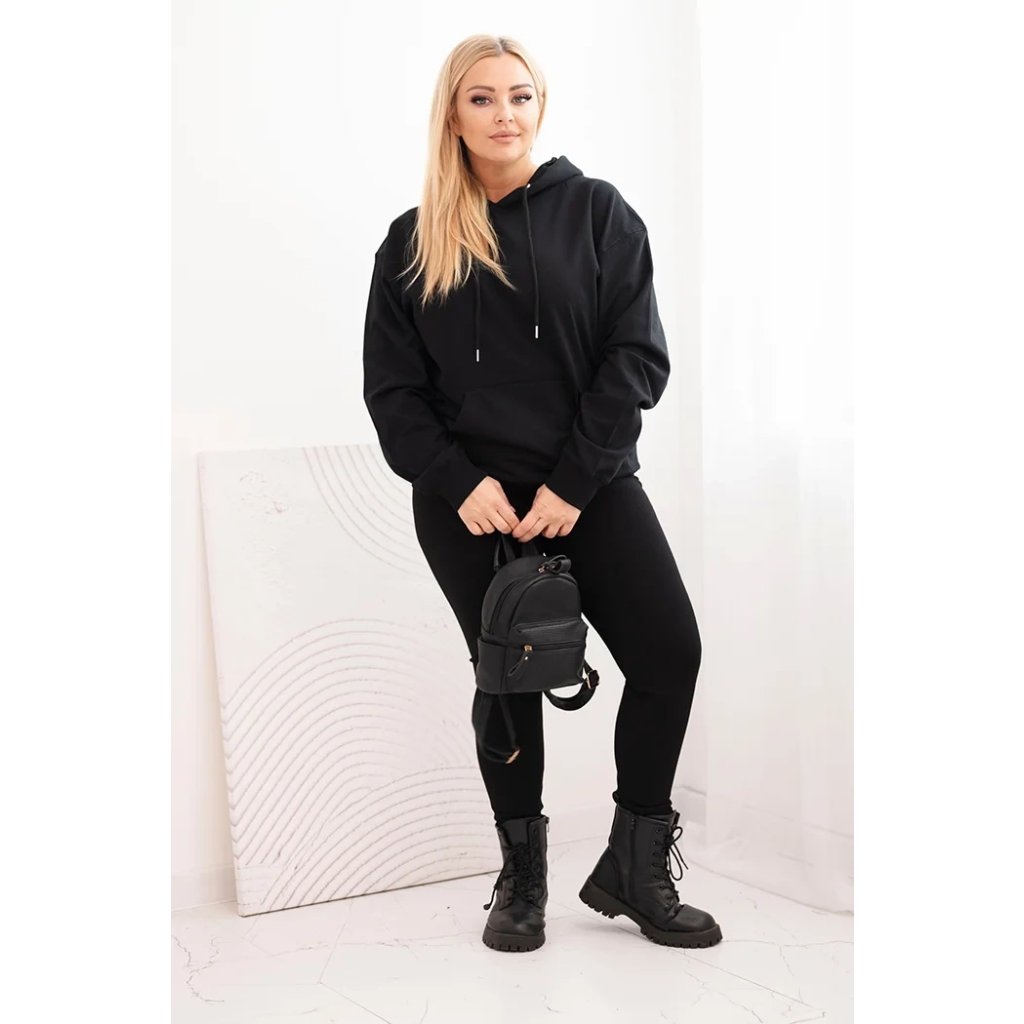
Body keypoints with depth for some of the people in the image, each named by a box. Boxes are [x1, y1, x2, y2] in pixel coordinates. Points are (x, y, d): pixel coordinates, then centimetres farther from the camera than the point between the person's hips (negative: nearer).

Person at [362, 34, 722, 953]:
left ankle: (633, 868, 7)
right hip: (469, 500, 1)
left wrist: (574, 481, -13)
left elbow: (637, 356, -4)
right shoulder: (414, 241, 7)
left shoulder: (598, 212, 4)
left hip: (590, 484, 0)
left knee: (670, 652, -10)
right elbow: (392, 388, 4)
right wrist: (459, 483, -11)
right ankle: (523, 875, 24)